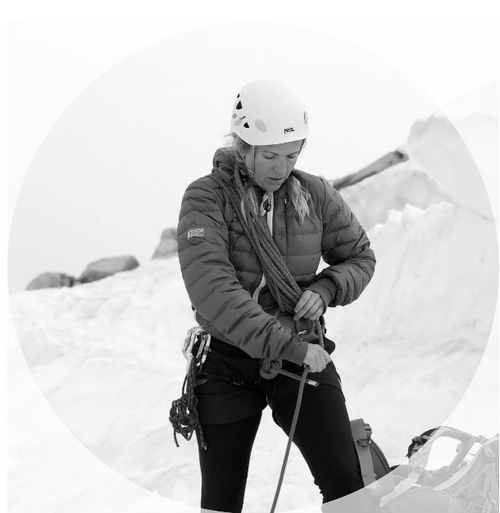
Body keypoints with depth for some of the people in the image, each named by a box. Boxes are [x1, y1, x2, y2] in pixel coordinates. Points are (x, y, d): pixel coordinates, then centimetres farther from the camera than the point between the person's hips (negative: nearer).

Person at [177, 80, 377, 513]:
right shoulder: (205, 199, -13)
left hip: (302, 353, 2)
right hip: (229, 359, -2)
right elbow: (212, 289, -26)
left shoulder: (315, 195, -2)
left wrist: (324, 290, -11)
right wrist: (287, 344, -29)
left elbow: (360, 257, 11)